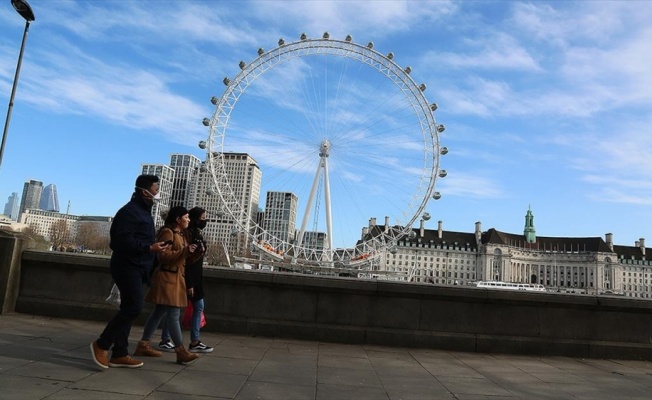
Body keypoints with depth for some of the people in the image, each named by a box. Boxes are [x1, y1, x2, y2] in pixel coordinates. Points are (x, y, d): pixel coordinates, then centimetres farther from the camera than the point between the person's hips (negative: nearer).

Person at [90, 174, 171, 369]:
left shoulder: (143, 211, 18)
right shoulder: (130, 211, -14)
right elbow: (123, 240, -23)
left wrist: (155, 247, 10)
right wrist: (150, 248, -25)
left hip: (135, 267, 10)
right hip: (128, 267, -10)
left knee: (129, 308, 10)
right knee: (134, 307, -13)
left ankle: (119, 354, 16)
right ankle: (102, 345, 1)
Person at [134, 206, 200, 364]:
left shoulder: (181, 235, 19)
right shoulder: (167, 232, -11)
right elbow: (164, 256, -20)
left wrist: (195, 252, 6)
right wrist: (186, 251, -23)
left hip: (176, 278, 10)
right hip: (167, 277, -10)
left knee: (159, 312, 13)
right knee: (174, 314, -11)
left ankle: (143, 345, 20)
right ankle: (181, 351, -11)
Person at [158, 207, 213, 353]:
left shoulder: (197, 234, 12)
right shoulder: (188, 233, -16)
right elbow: (185, 260, -20)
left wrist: (194, 281, 18)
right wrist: (188, 283, -21)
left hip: (196, 276, 10)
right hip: (188, 276, -10)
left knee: (199, 307, 9)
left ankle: (195, 342, 14)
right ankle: (164, 341, 13)